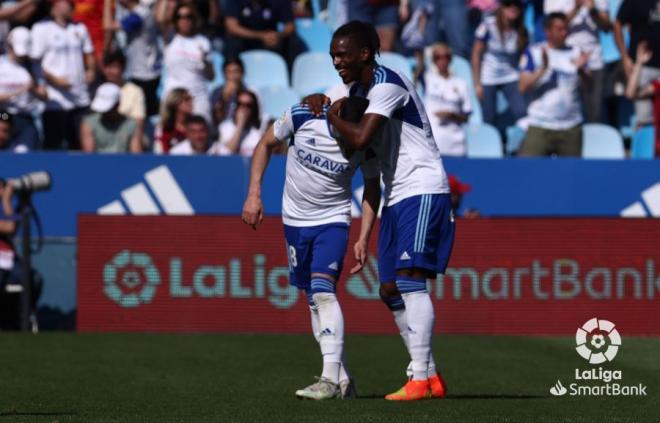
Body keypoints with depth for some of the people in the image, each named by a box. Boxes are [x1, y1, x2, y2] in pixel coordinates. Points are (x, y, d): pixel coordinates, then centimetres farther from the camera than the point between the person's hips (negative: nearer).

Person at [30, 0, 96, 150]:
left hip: (80, 98, 6)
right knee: (53, 144, -4)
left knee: (79, 143, 7)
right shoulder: (41, 29, -3)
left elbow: (88, 54, 25)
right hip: (55, 99, -6)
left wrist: (91, 70, 4)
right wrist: (55, 80, -16)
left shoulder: (79, 28, 16)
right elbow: (35, 62, -6)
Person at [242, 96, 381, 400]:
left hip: (333, 220, -3)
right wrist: (254, 194, -6)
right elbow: (266, 144, -1)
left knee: (323, 289, -22)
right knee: (313, 300, 6)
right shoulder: (302, 116, -19)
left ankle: (330, 379, -26)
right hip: (295, 220, 3)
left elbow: (372, 187, -2)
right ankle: (343, 381, 14)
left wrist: (363, 239, -7)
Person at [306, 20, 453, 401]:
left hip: (423, 190, -10)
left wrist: (331, 115, -6)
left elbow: (360, 138, -25)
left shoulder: (388, 83, -15)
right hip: (397, 197, 10)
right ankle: (432, 377, 12)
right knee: (391, 290, 7)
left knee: (409, 279, -20)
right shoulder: (357, 89, 14)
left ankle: (420, 378, -24)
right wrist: (323, 103, 7)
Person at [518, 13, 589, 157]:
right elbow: (524, 86, -10)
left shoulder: (575, 53, 7)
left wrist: (581, 68, -18)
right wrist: (543, 69, -24)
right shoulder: (533, 53, 0)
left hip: (571, 126, 3)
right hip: (541, 125, -3)